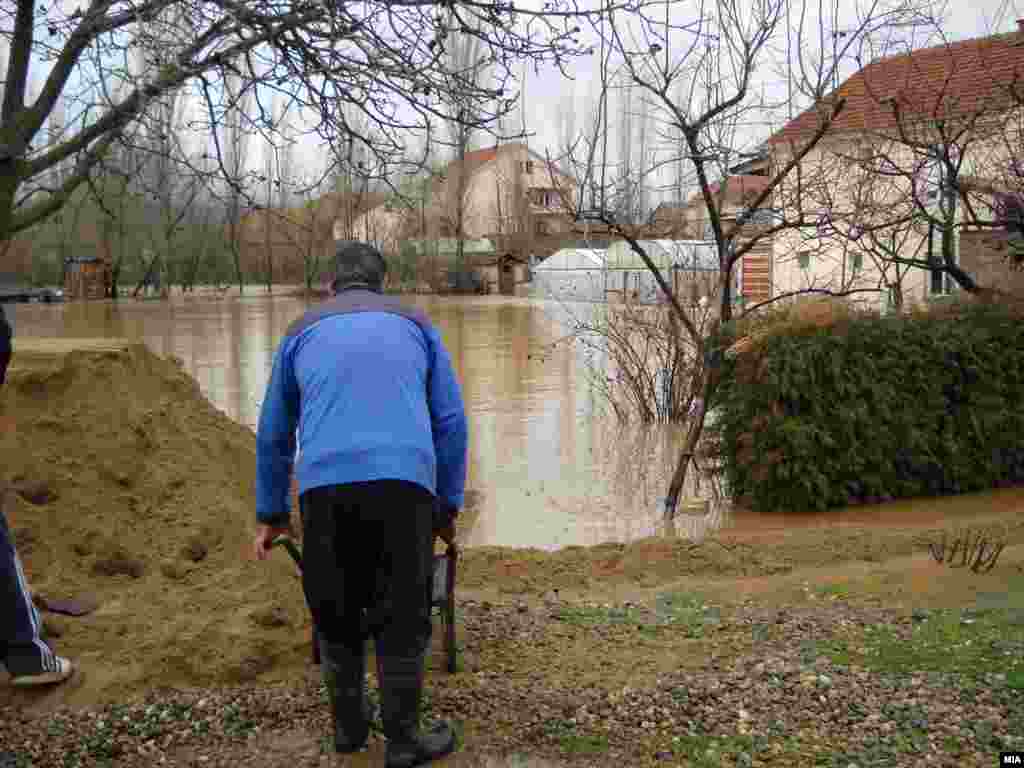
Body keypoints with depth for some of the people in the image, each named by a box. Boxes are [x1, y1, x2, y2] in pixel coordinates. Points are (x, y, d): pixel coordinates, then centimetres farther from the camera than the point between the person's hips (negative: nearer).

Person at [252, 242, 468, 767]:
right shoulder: (415, 325, 20)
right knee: (402, 617, 11)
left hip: (325, 487, 1)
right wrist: (448, 505, 22)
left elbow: (274, 434, 25)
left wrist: (271, 515, 34)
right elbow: (451, 422, 15)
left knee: (336, 612, 19)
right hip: (403, 483, -1)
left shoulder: (302, 332, 22)